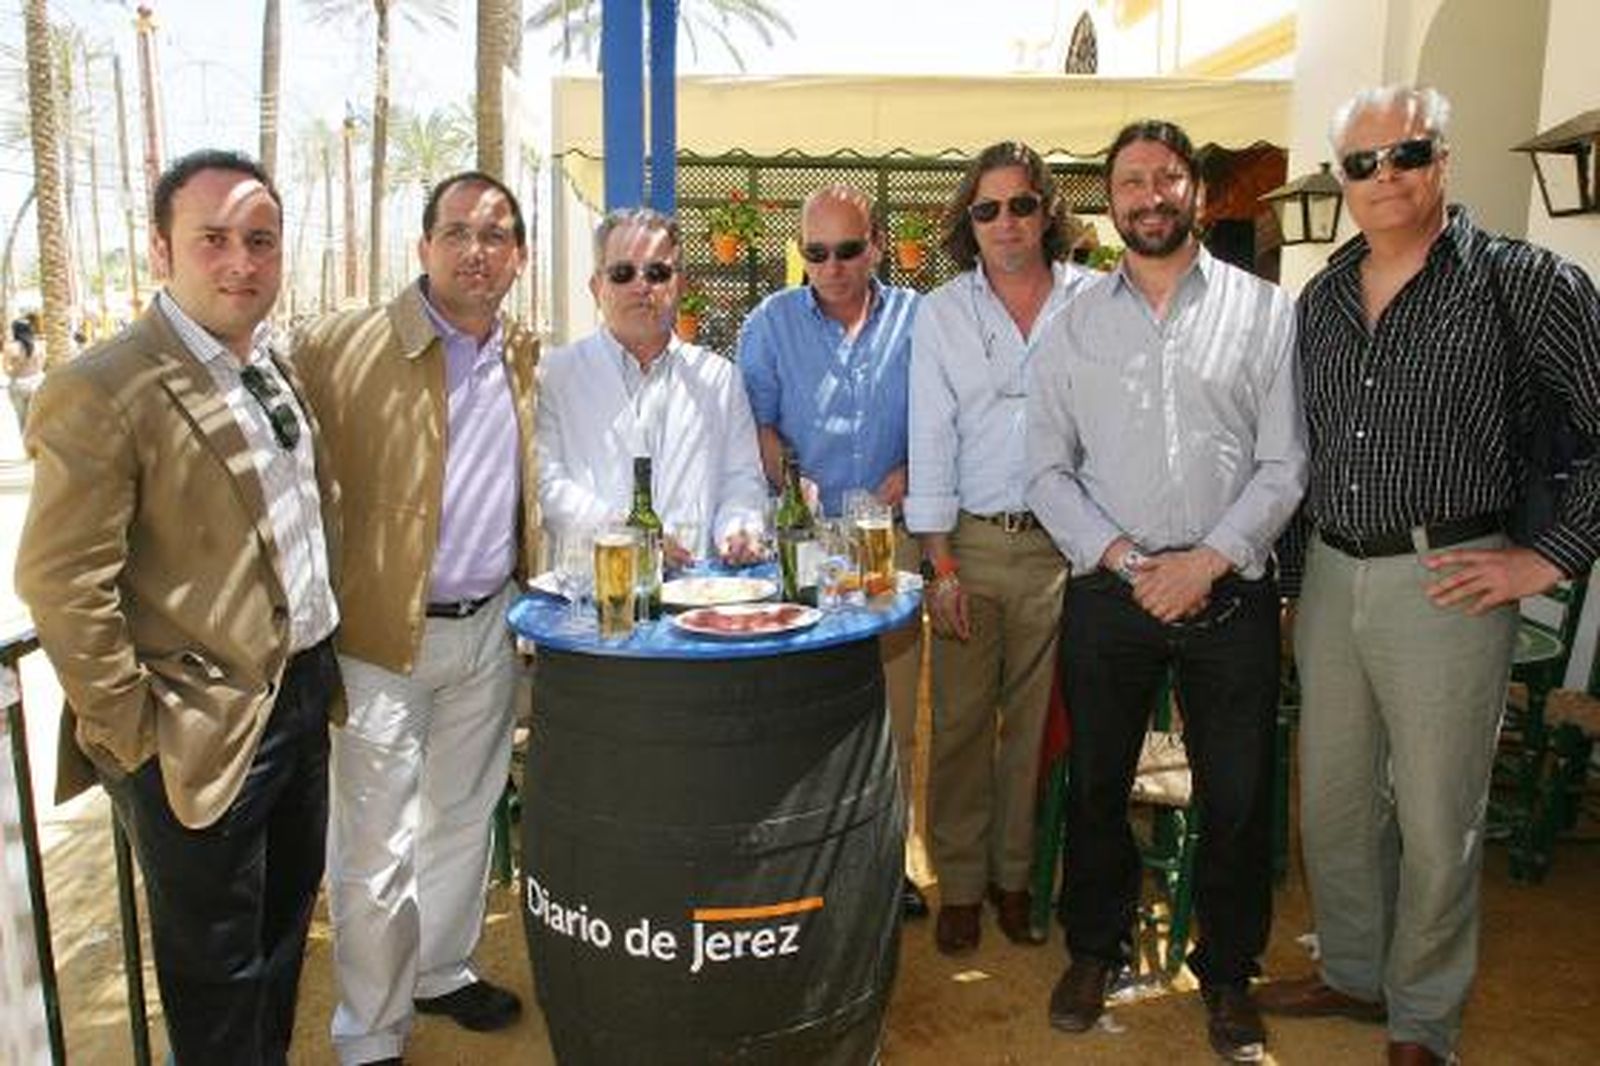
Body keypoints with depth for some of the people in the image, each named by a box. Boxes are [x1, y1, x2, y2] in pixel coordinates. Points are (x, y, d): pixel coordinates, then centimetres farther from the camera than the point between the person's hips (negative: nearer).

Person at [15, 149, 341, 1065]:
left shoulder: (281, 369, 6)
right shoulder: (100, 394, -19)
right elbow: (62, 588, -20)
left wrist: (323, 660, 13)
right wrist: (138, 736, -15)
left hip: (304, 699, 8)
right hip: (205, 733, -7)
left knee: (286, 921, 25)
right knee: (218, 972, 11)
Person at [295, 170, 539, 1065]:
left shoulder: (527, 360, 5)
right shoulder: (342, 347, -12)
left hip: (490, 625, 6)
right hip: (384, 633, -5)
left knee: (465, 814, 21)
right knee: (377, 847, 5)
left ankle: (442, 968, 43)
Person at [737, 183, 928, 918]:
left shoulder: (915, 320, 8)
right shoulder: (771, 323, 8)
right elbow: (755, 422, 3)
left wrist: (915, 471, -9)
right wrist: (786, 482, -14)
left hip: (892, 537, 1)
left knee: (893, 712, 6)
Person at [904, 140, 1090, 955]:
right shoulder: (940, 314, 4)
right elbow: (931, 439, 1)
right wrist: (941, 562, -4)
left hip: (1061, 542, 0)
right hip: (972, 542, 0)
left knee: (1036, 720, 8)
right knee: (961, 721, 4)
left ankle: (1016, 875, 25)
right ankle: (960, 885, 19)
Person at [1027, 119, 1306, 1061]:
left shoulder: (1264, 311, 3)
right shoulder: (1077, 321, 7)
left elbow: (1286, 463, -1)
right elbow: (1049, 467, 3)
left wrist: (1208, 559, -13)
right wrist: (1124, 558, -9)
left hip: (1231, 592, -1)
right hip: (1107, 594, 1)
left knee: (1237, 797, 8)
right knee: (1096, 786, 12)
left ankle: (1229, 973, 30)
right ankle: (1095, 950, 34)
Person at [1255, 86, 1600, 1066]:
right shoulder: (1321, 298, 10)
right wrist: (1295, 569, 13)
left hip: (1445, 582, -5)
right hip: (1330, 578, 5)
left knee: (1437, 823, 6)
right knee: (1332, 802, 16)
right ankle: (1351, 974, 37)